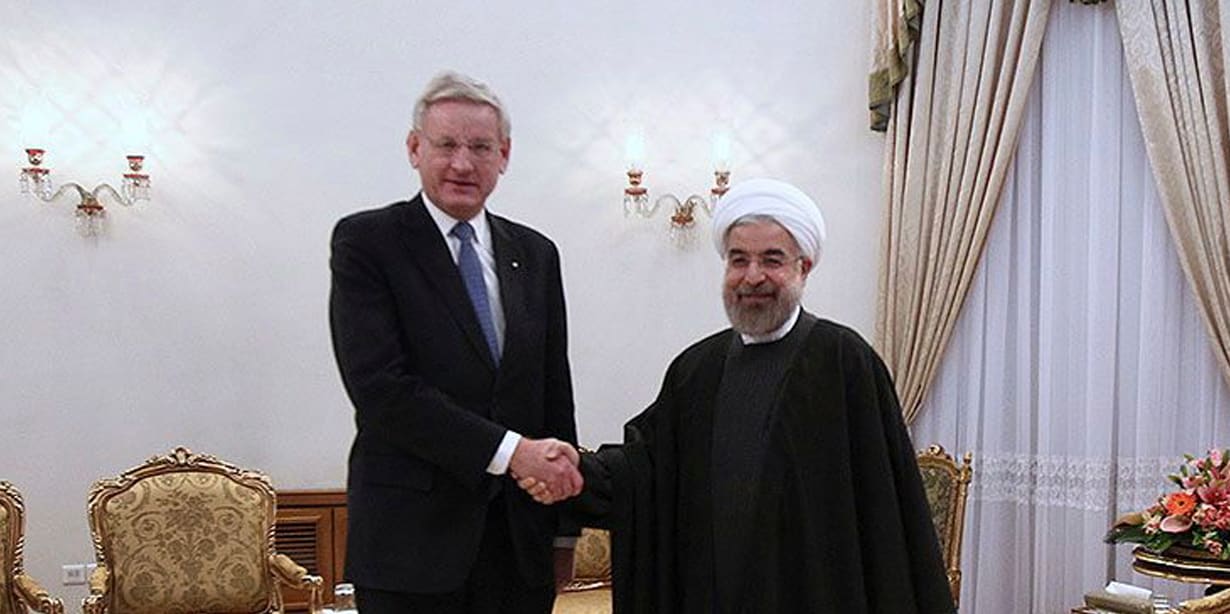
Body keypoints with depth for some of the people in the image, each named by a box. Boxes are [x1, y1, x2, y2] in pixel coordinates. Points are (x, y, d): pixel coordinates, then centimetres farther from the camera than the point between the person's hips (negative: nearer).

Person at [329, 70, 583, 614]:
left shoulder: (535, 254, 11)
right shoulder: (366, 241, -4)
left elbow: (555, 392, 12)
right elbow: (380, 388, -15)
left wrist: (565, 529, 11)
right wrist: (509, 451, -18)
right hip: (413, 540, -4)